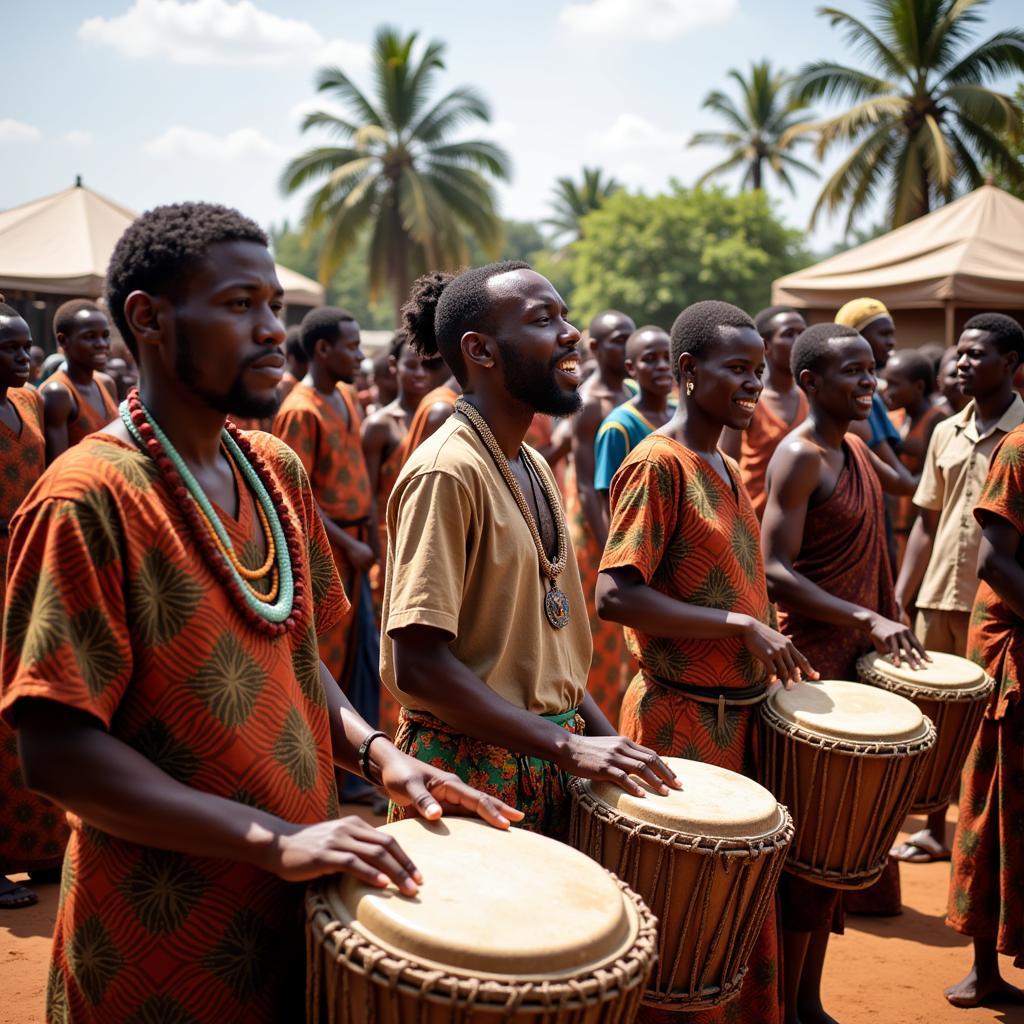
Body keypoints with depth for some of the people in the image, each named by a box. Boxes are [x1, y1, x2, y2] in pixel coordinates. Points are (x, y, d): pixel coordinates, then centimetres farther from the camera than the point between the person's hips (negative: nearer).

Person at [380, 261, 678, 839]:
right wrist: (567, 746, -22)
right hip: (472, 766, -8)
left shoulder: (533, 466, 9)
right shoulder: (447, 471, -18)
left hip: (548, 759, 8)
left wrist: (605, 735, 4)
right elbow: (418, 663, -23)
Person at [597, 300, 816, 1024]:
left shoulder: (728, 469, 13)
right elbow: (615, 594, -22)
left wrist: (771, 652, 7)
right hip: (682, 718, -8)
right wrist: (739, 626, -22)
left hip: (740, 712, 8)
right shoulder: (658, 463, -14)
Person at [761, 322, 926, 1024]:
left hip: (859, 657, 9)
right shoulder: (799, 458, -13)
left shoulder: (856, 449, 12)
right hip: (815, 662, -9)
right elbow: (774, 572, -21)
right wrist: (865, 619, -27)